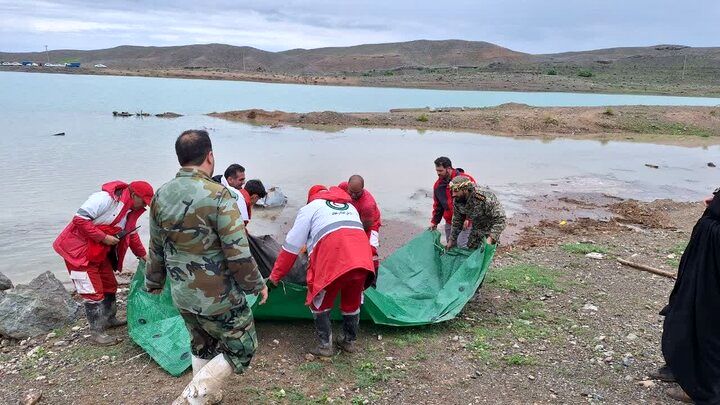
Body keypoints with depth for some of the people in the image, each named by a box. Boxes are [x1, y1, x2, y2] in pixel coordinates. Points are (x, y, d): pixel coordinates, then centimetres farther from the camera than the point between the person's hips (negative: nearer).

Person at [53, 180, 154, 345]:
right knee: (93, 292, -5)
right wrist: (103, 237, -24)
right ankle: (96, 332, 7)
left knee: (110, 285, 17)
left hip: (99, 253, 9)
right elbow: (80, 219, -27)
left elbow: (131, 234, 19)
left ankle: (110, 319, 36)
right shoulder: (106, 198, -25)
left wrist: (142, 255, 15)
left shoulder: (130, 211, 5)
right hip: (79, 251, -9)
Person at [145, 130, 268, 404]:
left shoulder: (161, 195, 0)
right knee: (242, 349, 11)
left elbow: (157, 248, 10)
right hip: (218, 297, -7)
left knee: (202, 348, 26)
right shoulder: (218, 196, -21)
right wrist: (257, 284, -5)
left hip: (182, 295, 7)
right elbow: (238, 255, -21)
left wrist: (154, 282, 26)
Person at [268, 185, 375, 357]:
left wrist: (275, 275, 27)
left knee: (319, 303, 20)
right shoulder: (350, 206, 34)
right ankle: (349, 342, 39)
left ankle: (324, 346, 22)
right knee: (352, 301, 27)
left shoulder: (310, 208, 20)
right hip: (362, 260, 5)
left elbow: (291, 245, 19)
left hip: (333, 260, -4)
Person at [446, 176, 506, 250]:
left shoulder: (485, 199, -35)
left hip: (491, 230, -6)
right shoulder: (457, 201, -14)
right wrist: (452, 240, 4)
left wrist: (490, 239, -43)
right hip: (476, 229, 6)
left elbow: (500, 219, -34)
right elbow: (457, 222, 2)